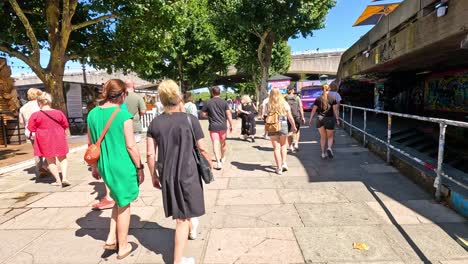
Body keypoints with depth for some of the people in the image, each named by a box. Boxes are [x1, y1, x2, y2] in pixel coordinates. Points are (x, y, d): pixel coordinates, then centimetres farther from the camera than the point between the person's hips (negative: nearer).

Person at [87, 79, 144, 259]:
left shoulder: (93, 114, 2)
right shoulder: (123, 115, -17)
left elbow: (91, 144, 9)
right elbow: (131, 146, -16)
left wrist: (95, 166, 20)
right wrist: (139, 167, -5)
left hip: (104, 166, 6)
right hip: (122, 166, -6)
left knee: (119, 200, 27)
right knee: (124, 205, 12)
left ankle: (111, 239, 27)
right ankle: (123, 247, 26)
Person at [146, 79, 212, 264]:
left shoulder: (155, 122, -2)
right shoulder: (190, 120, -12)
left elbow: (150, 154, -1)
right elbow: (202, 149, -7)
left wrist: (154, 175, 12)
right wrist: (210, 163, 11)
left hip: (166, 175, 4)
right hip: (187, 173, -4)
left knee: (180, 211, 29)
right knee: (182, 218, 8)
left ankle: (192, 229, 53)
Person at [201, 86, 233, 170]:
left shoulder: (208, 102, -3)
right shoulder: (224, 102, -2)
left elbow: (203, 114, 0)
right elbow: (228, 114, -5)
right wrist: (231, 125, 3)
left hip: (213, 126, -2)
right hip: (223, 126, 2)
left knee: (215, 143, -5)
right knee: (223, 142, 19)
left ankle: (218, 162, -16)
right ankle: (223, 157, 38)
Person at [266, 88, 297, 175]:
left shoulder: (269, 105, -4)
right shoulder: (285, 104, -1)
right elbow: (290, 117, 2)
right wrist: (294, 126, 12)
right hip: (283, 126, 1)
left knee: (276, 147, 5)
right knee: (283, 145, 22)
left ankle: (279, 168, 7)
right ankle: (284, 163, 15)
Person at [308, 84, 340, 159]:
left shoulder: (318, 98, 1)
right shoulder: (332, 98, -2)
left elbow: (314, 110, -1)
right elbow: (335, 109, -4)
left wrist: (310, 120, 3)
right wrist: (337, 119, 2)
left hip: (320, 118, 2)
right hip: (329, 119, -1)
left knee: (323, 137, 13)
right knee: (330, 136, 13)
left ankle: (323, 153, 15)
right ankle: (329, 148, -13)